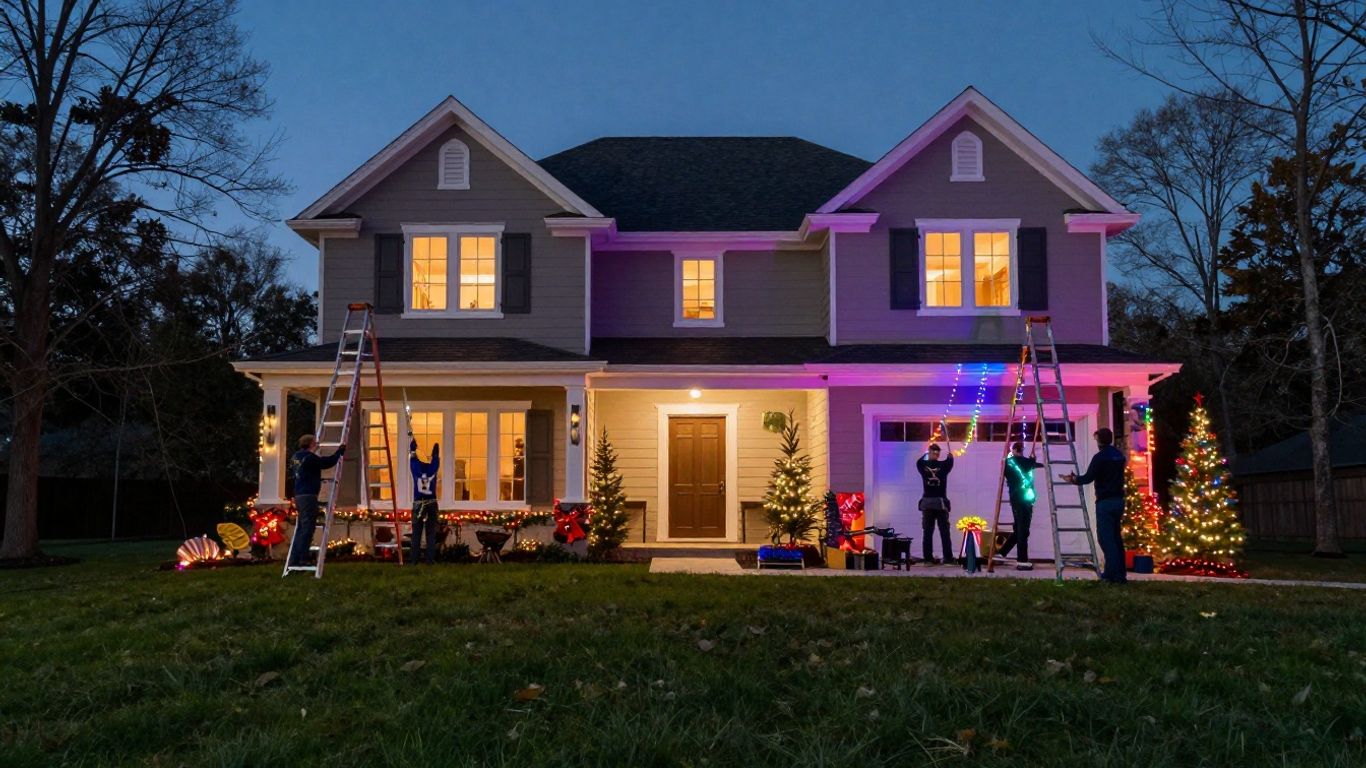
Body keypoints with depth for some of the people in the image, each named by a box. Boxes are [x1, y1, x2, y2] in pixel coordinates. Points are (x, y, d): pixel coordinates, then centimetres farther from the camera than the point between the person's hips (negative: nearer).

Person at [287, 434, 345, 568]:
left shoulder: (296, 457, 14)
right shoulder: (310, 458, -13)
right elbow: (327, 463, -12)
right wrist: (340, 451, 2)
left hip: (299, 496, 9)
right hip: (308, 496, -9)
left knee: (300, 529, 12)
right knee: (307, 529, -6)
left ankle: (294, 560, 12)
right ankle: (302, 559, -7)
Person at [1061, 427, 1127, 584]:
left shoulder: (1100, 457, -13)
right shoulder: (1119, 455, 12)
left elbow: (1088, 478, -15)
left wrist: (1073, 479, 4)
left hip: (1105, 502, -8)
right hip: (1119, 500, 8)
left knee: (1105, 537, -5)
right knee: (1116, 537, 14)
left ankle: (1113, 574, -10)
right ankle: (1119, 573, 16)